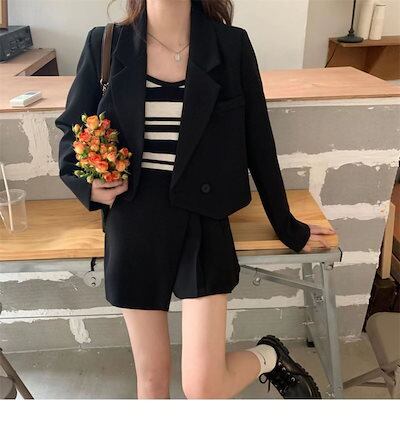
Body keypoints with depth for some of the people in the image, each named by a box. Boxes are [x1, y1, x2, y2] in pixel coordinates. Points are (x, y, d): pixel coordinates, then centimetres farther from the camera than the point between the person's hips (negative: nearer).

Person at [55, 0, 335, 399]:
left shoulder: (231, 45, -2)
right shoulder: (105, 44, 0)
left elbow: (258, 142, 4)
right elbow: (71, 131, 11)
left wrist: (286, 225, 11)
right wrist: (86, 183, -10)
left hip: (201, 220, -1)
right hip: (133, 222, 2)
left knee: (203, 386, -5)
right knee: (151, 375, 14)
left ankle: (269, 357, 28)